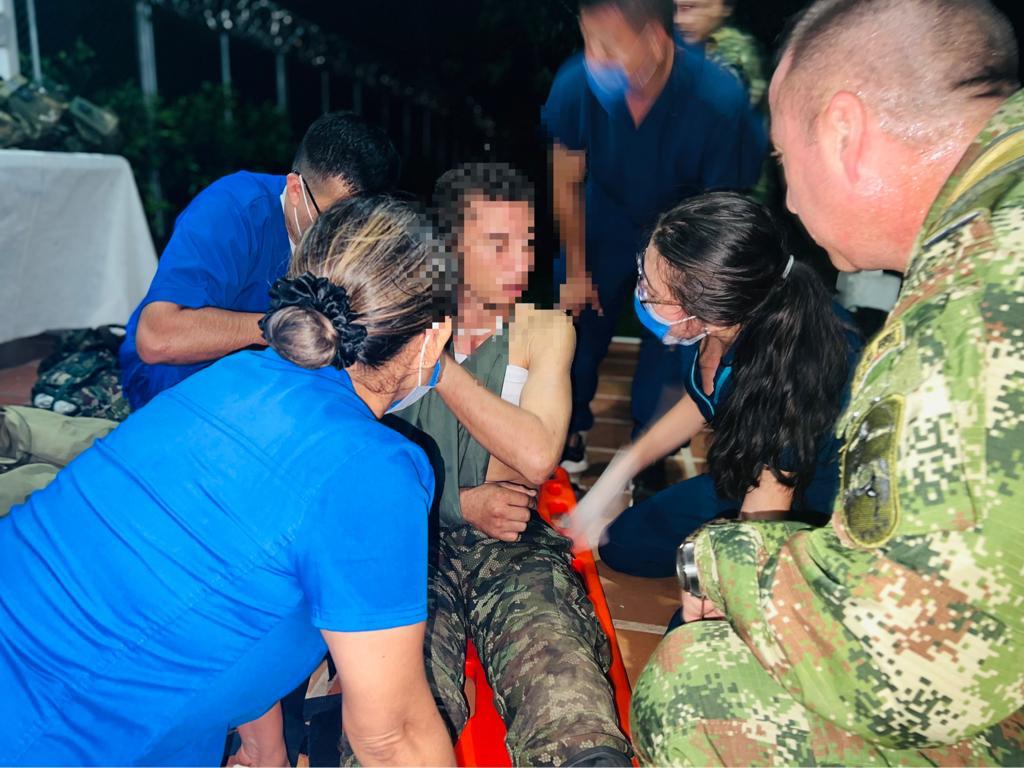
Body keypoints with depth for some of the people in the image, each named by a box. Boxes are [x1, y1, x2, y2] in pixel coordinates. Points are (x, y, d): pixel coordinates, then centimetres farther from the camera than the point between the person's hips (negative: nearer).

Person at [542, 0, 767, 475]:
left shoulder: (719, 101, -35)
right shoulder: (576, 85, -28)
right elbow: (567, 185, -11)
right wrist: (575, 272, -4)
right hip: (607, 221, 2)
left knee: (668, 345, 1)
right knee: (579, 329, 7)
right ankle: (571, 431, 33)